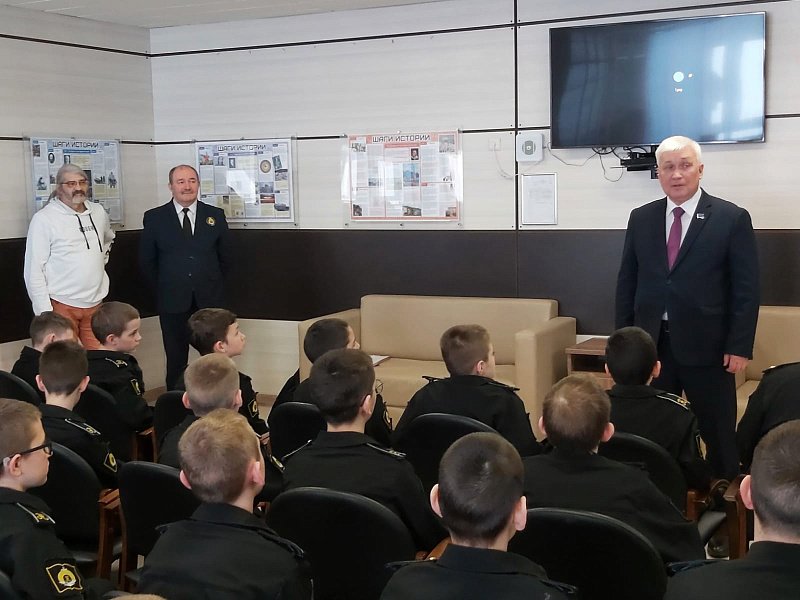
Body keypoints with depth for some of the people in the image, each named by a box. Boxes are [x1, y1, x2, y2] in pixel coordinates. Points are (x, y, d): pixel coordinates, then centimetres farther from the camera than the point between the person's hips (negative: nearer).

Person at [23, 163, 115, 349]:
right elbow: (34, 270, -9)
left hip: (95, 303, 5)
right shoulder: (44, 218, -8)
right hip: (61, 306, -5)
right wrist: (44, 311, -13)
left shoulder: (98, 212, 8)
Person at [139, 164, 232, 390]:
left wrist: (210, 282, 12)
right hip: (173, 302, -1)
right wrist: (163, 288, 7)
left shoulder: (216, 215, 3)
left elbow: (225, 257, 11)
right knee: (176, 359, 9)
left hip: (210, 300, 1)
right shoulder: (154, 217, 0)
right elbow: (146, 260, 6)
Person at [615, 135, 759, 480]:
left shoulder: (731, 218, -3)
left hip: (705, 345, -3)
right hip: (650, 343, 3)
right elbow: (626, 281, 10)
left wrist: (740, 346, -9)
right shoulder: (641, 218, 8)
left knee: (718, 432, 6)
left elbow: (746, 289, -5)